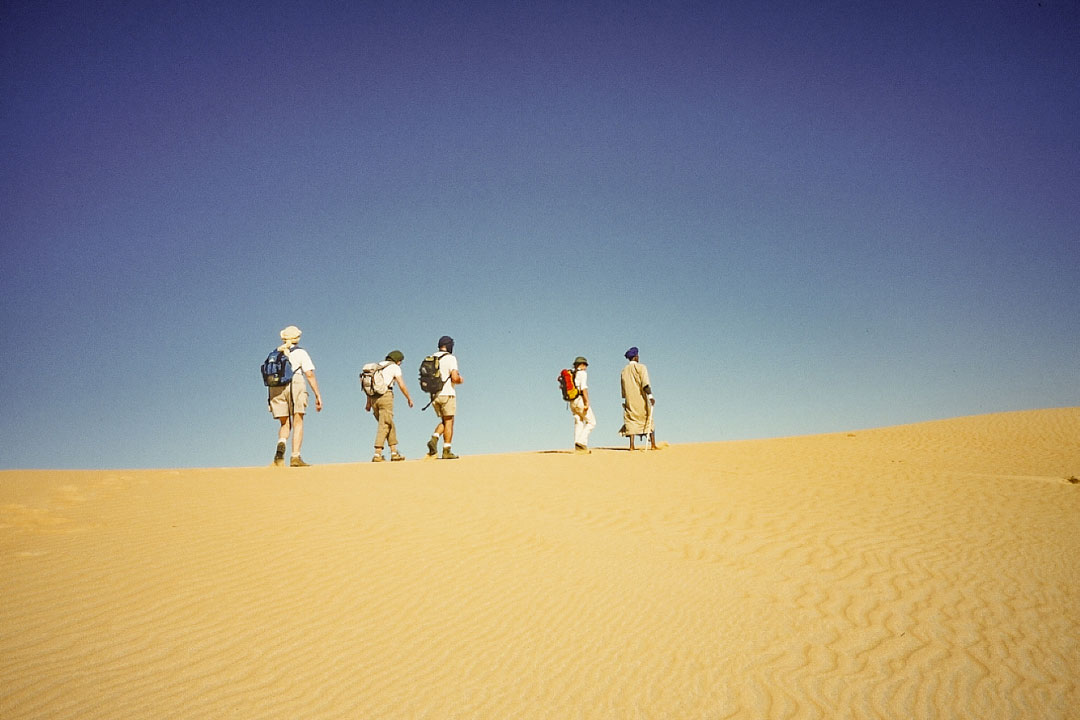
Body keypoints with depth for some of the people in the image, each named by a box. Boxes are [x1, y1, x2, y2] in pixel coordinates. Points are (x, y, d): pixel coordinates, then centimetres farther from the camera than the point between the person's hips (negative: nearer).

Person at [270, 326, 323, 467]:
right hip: (295, 386, -4)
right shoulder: (300, 353, 7)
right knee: (298, 424, -1)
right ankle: (295, 457, -11)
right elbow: (310, 374, -3)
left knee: (285, 425, 11)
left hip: (276, 390, 4)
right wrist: (318, 396, -3)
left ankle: (281, 444, -20)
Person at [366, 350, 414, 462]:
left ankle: (394, 452, 14)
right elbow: (402, 385, -2)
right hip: (385, 396, -7)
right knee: (384, 426, -6)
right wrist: (409, 399, 9)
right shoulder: (394, 367, 4)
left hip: (374, 398, 7)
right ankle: (377, 455, -13)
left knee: (390, 425, 15)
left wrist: (369, 403, 16)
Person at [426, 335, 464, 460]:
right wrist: (460, 380, 3)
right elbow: (455, 378, -18)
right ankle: (447, 451, -1)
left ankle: (434, 439, -7)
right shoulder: (450, 358, -8)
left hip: (434, 396, 6)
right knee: (449, 421, 0)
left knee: (444, 421, 17)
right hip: (447, 394, -6)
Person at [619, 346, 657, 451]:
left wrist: (624, 401, 22)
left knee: (631, 421, 4)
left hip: (629, 400, 4)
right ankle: (653, 445, -1)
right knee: (649, 420, 2)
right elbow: (645, 384, -17)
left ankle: (632, 446, -5)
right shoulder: (641, 367, -4)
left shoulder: (624, 370, 12)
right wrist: (650, 396, -22)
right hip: (641, 399, -4)